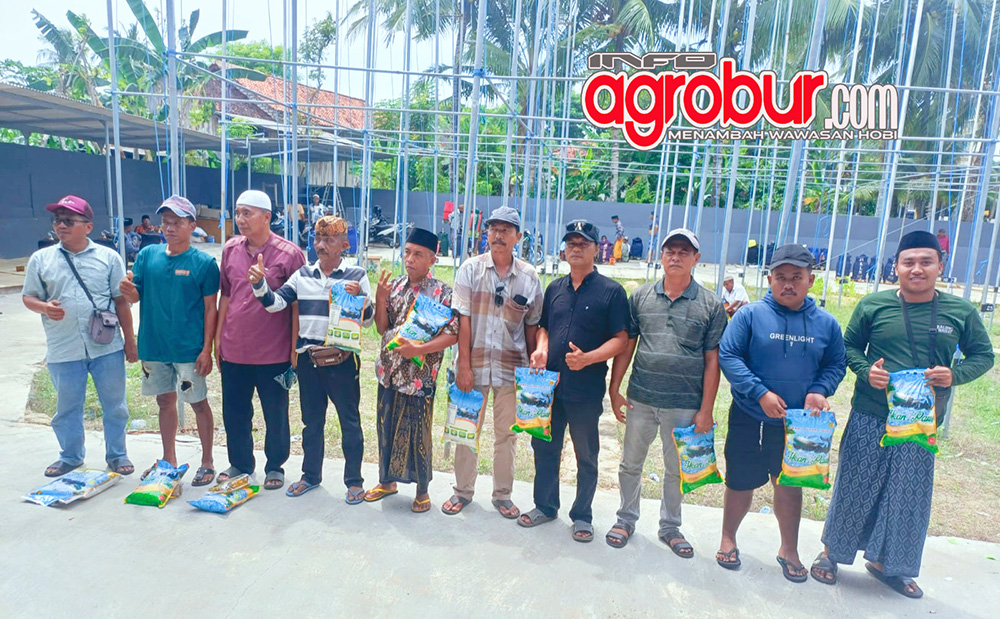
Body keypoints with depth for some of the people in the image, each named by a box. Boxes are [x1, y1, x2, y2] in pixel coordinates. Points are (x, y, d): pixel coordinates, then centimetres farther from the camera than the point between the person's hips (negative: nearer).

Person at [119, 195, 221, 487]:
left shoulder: (204, 262, -8)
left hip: (189, 348, -4)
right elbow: (135, 297, 7)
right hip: (154, 344, 5)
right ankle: (169, 460, 33)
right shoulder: (147, 255, 4)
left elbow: (210, 308, -8)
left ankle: (207, 462, 20)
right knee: (165, 400, 17)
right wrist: (129, 291, -17)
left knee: (199, 402, 5)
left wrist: (207, 349, -12)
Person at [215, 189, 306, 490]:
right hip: (233, 350, 5)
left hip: (273, 352, -4)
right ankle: (239, 463, 36)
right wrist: (218, 336, 10)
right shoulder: (231, 249, 4)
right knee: (234, 412, 16)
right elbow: (225, 295, 12)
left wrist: (295, 348, -9)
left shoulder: (289, 254, -11)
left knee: (276, 414, 10)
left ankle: (275, 466, 29)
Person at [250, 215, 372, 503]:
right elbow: (275, 303, -1)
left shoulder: (356, 276, -5)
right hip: (308, 358, 4)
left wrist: (359, 297, -25)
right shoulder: (303, 275, 6)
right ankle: (311, 475, 34)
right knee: (311, 420, 17)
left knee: (350, 421, 6)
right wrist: (259, 284, -17)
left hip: (342, 360, -4)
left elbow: (368, 321, -7)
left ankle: (354, 480, 21)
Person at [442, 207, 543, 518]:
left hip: (512, 367, 1)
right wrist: (464, 365, -10)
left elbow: (532, 326, 5)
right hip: (474, 364, -1)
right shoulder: (471, 269, -3)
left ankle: (502, 495, 29)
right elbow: (463, 319, -6)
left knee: (506, 434, 12)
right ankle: (463, 491, 29)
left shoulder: (529, 277, 0)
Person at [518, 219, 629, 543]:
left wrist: (588, 358, -24)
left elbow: (621, 339, -9)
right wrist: (541, 348, -3)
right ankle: (545, 506, 34)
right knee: (544, 447, 14)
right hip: (549, 384, 5)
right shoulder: (555, 288, 10)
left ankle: (582, 516, 27)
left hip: (587, 388, -4)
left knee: (586, 456, 10)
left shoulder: (611, 291, -6)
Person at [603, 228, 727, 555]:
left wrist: (706, 410, -6)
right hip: (640, 398, 1)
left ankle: (670, 527, 36)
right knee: (630, 464, 14)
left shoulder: (711, 305, -3)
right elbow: (626, 345, 4)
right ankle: (626, 519, 35)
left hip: (685, 404, -1)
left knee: (676, 470, 16)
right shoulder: (641, 296, 1)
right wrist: (614, 390, 1)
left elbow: (712, 360, -3)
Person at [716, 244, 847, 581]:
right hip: (750, 419, -2)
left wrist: (820, 390, -12)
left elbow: (836, 364, 8)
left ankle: (789, 550, 37)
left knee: (790, 486, 16)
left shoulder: (825, 323, 0)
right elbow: (728, 356, -13)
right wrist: (760, 393, -21)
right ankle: (728, 540, 35)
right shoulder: (751, 315, -11)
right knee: (741, 484, 11)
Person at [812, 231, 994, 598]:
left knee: (910, 496, 12)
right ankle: (831, 552, 28)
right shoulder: (873, 305, -3)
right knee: (854, 487, 8)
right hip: (870, 418, -2)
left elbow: (983, 355, 9)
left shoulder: (961, 312, 0)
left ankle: (885, 562, 34)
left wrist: (955, 375, -11)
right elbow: (849, 346, 6)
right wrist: (866, 371, -13)